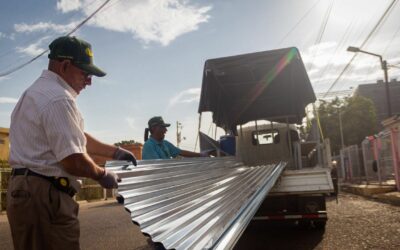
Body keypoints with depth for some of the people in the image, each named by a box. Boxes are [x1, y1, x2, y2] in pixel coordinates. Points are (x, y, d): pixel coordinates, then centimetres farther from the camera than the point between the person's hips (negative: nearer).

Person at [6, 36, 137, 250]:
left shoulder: (38, 92, 17)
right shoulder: (58, 98, -18)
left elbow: (75, 137, 22)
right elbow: (73, 160, -23)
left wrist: (114, 152, 21)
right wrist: (102, 175, -4)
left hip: (25, 189, 11)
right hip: (45, 195, -11)